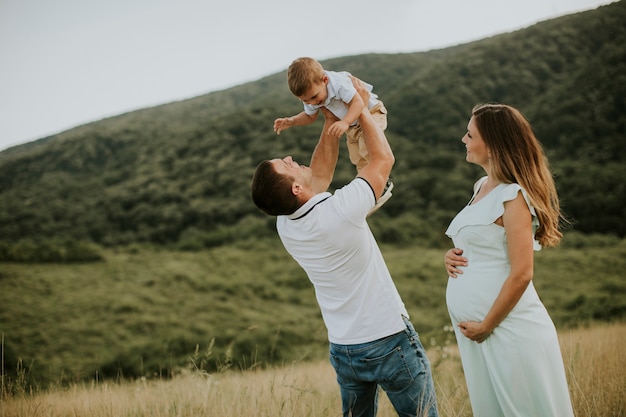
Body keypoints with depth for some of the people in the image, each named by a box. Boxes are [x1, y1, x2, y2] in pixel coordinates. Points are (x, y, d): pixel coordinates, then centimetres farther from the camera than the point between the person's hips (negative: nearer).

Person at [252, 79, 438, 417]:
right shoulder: (341, 211, -25)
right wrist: (361, 108, 2)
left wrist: (331, 121, 10)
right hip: (389, 341, -6)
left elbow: (319, 172, 11)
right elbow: (383, 158, -9)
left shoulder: (285, 225, -5)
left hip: (342, 349, 6)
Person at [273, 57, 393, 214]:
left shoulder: (339, 82, -39)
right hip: (352, 124, 8)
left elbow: (358, 102, -43)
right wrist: (291, 121, -14)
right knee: (358, 160, 9)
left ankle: (382, 187, -12)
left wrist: (345, 122, -58)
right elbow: (310, 116, 3)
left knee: (367, 151, -27)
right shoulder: (310, 95, -15)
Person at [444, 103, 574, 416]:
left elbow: (521, 274, -19)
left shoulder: (513, 196, -14)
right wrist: (453, 256, 4)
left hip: (508, 328, -8)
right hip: (473, 327, 8)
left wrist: (486, 326, -14)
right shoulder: (482, 186, 11)